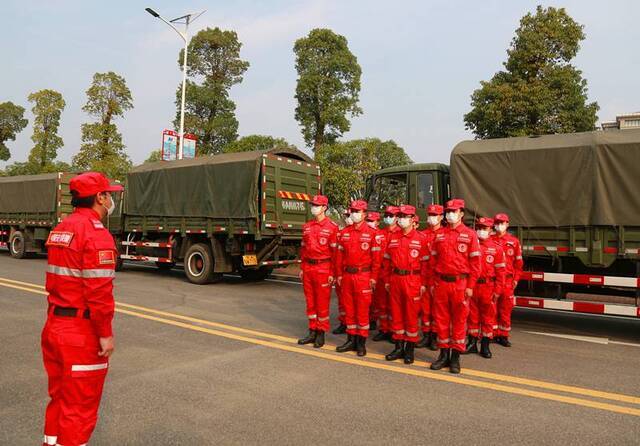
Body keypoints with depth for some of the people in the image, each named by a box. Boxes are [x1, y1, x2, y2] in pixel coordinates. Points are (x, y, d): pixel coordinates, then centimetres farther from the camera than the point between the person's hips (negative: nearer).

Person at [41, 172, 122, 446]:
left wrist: (59, 317, 19)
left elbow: (55, 280, 13)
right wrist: (106, 334, -17)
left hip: (53, 326, 9)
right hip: (82, 332, -9)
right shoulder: (96, 233, -18)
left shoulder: (60, 229, 10)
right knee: (80, 406, 5)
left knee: (59, 398, 23)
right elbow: (98, 291, -23)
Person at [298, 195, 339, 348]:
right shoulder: (307, 226, 11)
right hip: (308, 268, 6)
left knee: (322, 302, 2)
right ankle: (312, 332, 23)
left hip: (323, 269, -6)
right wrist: (302, 268, 13)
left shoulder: (332, 227, -8)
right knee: (310, 301, 12)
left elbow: (334, 251, -10)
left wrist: (332, 273, -13)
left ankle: (321, 334, 14)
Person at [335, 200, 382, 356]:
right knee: (349, 309, 11)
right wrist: (339, 274, 7)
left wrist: (373, 277, -9)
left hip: (363, 276, -5)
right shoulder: (345, 232, 8)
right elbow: (340, 254, 11)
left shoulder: (372, 233, -6)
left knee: (362, 310, 2)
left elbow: (376, 257, -7)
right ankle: (351, 340, 23)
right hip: (347, 276, 5)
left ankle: (361, 342, 13)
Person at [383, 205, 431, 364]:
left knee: (411, 315, 4)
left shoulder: (421, 238, -5)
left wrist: (423, 284, -9)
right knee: (396, 314, 10)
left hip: (412, 281, -4)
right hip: (395, 279, 4)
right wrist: (387, 280, 10)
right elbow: (387, 260, 12)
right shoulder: (393, 237, 8)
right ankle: (399, 347, 22)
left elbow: (425, 262, -6)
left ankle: (410, 349, 15)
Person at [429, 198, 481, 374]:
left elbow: (475, 262, -4)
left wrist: (470, 286, -8)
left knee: (459, 320, 5)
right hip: (441, 283, 3)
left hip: (460, 283, -3)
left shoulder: (470, 234, -1)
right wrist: (433, 282, 8)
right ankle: (444, 354, 21)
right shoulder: (439, 235, 9)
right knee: (441, 319, 8)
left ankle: (455, 357, 16)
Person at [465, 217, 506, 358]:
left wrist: (498, 290, -6)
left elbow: (500, 270, -2)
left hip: (488, 287, -1)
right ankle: (472, 343, 22)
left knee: (488, 317, 7)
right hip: (471, 285, 2)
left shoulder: (496, 248, -1)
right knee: (472, 315, 10)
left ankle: (485, 346, 18)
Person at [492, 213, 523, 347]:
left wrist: (516, 279, 2)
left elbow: (518, 262, 7)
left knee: (506, 309, 4)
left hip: (507, 280, 0)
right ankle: (493, 334, 15)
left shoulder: (514, 241, 5)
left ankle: (504, 336, 14)